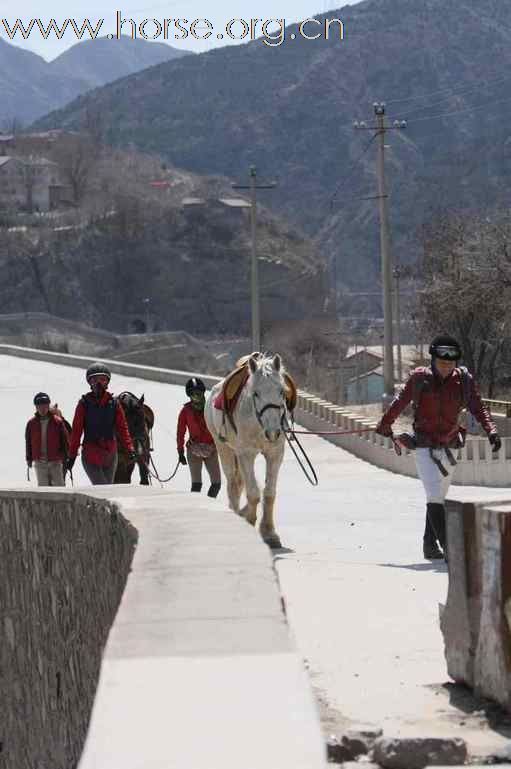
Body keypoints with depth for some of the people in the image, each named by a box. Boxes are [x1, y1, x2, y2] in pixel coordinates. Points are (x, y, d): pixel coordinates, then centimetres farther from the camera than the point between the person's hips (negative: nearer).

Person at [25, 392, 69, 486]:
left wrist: (66, 456, -2)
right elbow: (28, 442, 10)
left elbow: (65, 440, 1)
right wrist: (29, 458, 10)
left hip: (55, 461, -2)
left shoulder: (57, 421, -3)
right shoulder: (31, 423, 3)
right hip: (39, 462, 2)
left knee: (59, 485, 2)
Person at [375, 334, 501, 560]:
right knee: (435, 498, -15)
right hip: (424, 448, -4)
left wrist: (491, 431, -17)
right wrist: (385, 426, 18)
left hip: (448, 448, 4)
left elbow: (478, 408, -1)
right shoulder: (420, 378, -9)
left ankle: (430, 545, 29)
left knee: (439, 498, 15)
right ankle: (449, 549, -22)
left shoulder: (463, 380, -4)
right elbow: (400, 402, 6)